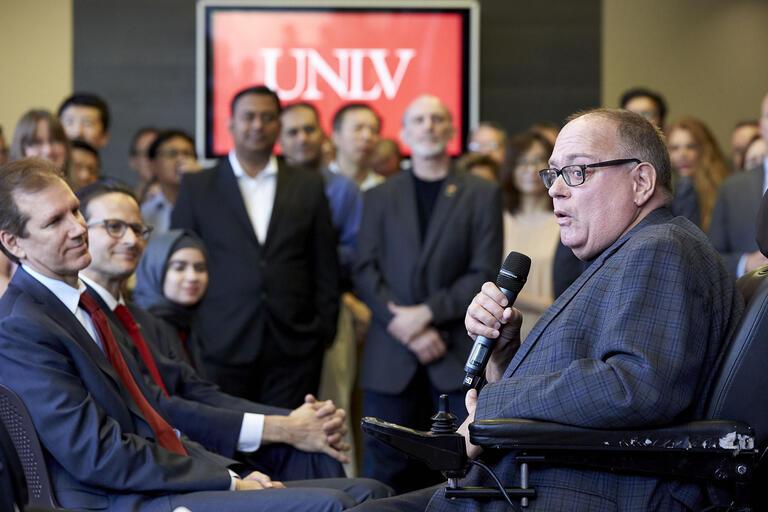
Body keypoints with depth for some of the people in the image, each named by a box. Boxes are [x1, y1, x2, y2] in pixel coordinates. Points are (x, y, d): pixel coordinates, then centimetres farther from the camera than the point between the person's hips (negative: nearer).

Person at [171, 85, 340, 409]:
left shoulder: (308, 186, 12)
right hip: (221, 347, -1)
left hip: (293, 346, 1)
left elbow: (325, 265, 13)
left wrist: (325, 329, 6)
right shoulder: (196, 187, 9)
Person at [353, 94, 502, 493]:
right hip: (391, 358, 2)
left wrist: (426, 313, -12)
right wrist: (407, 328, -9)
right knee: (385, 469, -1)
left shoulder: (482, 195, 8)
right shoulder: (379, 198, 14)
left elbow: (485, 274, 0)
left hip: (459, 355, -1)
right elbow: (365, 273, 5)